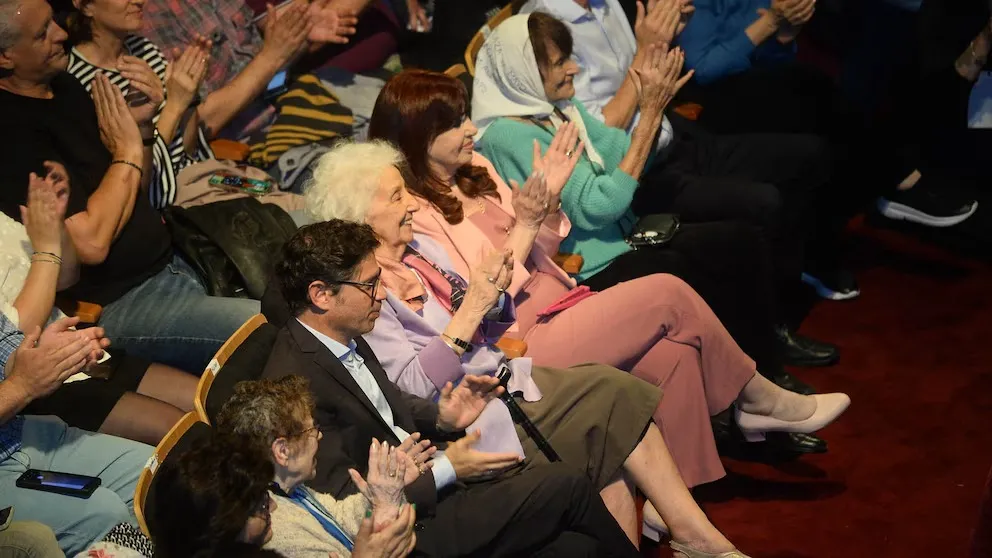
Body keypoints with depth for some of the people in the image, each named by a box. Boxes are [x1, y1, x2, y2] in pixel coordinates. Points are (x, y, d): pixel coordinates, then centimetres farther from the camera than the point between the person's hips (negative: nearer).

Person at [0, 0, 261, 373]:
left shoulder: (62, 85, 9)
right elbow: (90, 243, -24)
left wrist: (142, 127, -1)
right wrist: (127, 152, -13)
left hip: (170, 264, 10)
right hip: (117, 305, -10)